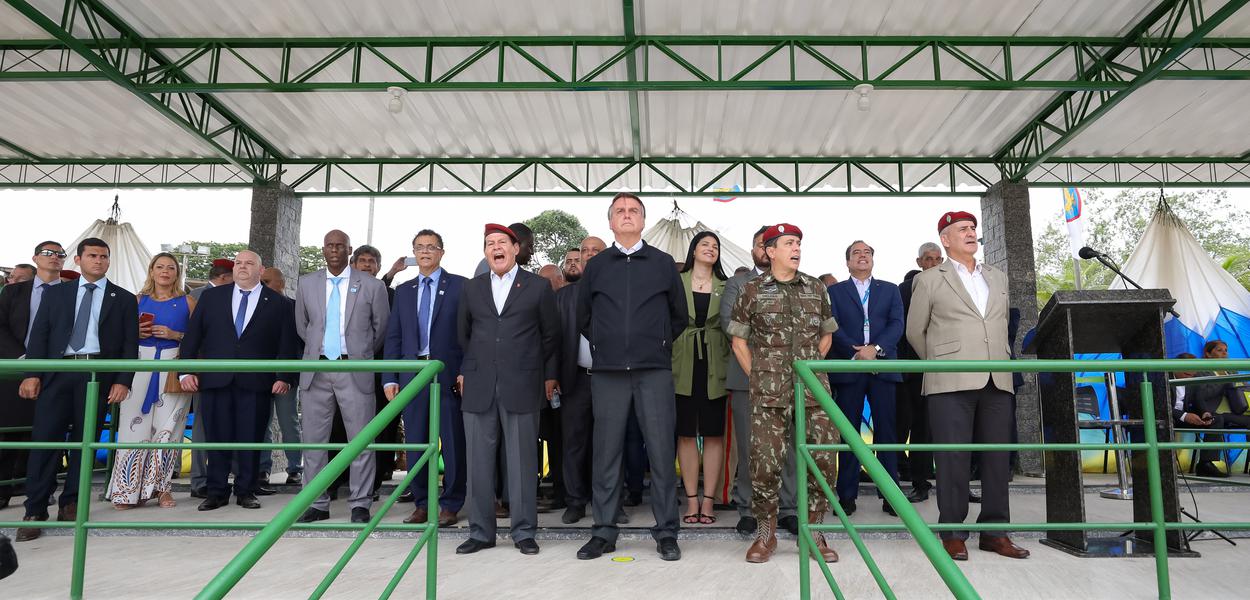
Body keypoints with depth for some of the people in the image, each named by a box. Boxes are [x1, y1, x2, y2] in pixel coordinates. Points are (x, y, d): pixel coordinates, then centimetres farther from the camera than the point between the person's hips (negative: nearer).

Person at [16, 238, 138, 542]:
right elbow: (39, 334, 7)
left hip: (98, 375, 0)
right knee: (45, 438, -4)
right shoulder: (55, 293, 14)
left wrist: (122, 381, -6)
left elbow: (130, 343, 4)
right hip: (57, 372, 0)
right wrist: (32, 374, -4)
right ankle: (35, 511, 2)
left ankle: (70, 505, 15)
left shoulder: (124, 299, 9)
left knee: (84, 440, 4)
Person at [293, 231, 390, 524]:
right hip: (316, 370, 3)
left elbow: (382, 327, 7)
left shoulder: (371, 286, -1)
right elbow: (302, 325, 19)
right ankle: (317, 503, 19)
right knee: (314, 439, 8)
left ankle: (360, 503, 10)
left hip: (355, 370, -3)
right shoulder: (307, 283, 8)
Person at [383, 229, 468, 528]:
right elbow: (393, 336, 12)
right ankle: (422, 503, 20)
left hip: (448, 374, -4)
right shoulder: (403, 291, 15)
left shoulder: (459, 286, 2)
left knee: (453, 444, 1)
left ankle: (450, 505, 13)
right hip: (413, 373, 4)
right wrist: (390, 378, 4)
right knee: (415, 443, 8)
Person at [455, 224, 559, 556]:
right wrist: (463, 372, 15)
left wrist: (549, 376, 8)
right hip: (478, 387, 3)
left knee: (522, 462, 1)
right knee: (479, 462, 5)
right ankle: (481, 531, 16)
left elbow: (550, 335, 9)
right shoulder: (472, 289, 14)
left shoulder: (538, 286, 6)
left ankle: (524, 531, 12)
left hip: (522, 387, -2)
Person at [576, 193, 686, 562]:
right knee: (606, 453, 4)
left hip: (654, 371, -1)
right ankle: (604, 532, 14)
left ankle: (666, 533, 10)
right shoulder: (596, 266, 10)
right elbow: (583, 317, 18)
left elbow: (679, 316, 15)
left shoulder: (663, 264, 8)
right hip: (608, 373, 1)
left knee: (662, 451, 0)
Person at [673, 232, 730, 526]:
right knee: (686, 433, 3)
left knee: (714, 433, 3)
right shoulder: (676, 283, 5)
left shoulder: (725, 286, 9)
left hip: (714, 366, 1)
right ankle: (691, 499, 12)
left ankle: (708, 499, 11)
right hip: (683, 365, -1)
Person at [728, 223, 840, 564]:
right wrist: (757, 378, 3)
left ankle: (812, 531, 16)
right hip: (769, 394, -2)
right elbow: (738, 339, 8)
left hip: (814, 391, 2)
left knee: (824, 460, -1)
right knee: (765, 463, -3)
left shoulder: (816, 288, 11)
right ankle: (766, 533, 15)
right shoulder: (753, 290, 4)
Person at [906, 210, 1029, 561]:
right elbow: (915, 331, 10)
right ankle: (952, 533, 5)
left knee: (998, 456, 5)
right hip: (951, 383, -4)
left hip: (997, 382, 5)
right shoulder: (929, 280, 6)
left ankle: (995, 532, 15)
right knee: (954, 457, -4)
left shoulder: (998, 279, 19)